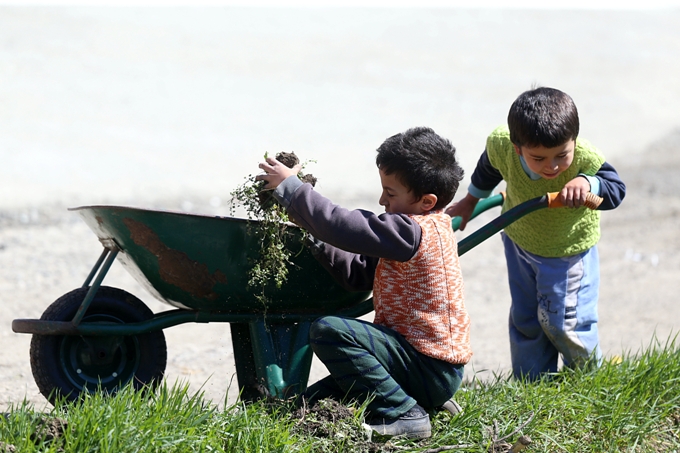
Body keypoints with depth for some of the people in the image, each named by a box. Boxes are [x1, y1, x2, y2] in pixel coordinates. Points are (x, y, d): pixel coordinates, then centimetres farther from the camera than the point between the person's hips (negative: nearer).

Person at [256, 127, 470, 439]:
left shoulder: (413, 231, -20)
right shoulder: (427, 231, 12)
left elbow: (347, 228, -26)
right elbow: (357, 273, 10)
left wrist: (289, 188, -17)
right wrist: (314, 235, 1)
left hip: (429, 367, -11)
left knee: (328, 331, -25)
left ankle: (403, 414, -18)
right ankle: (429, 402, 14)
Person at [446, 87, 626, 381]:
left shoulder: (585, 159, -38)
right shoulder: (501, 146, -29)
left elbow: (616, 189, -27)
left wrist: (587, 183, -49)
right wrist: (470, 202, 12)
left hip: (569, 249, -3)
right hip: (519, 242, 3)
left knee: (562, 320, 0)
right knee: (525, 319, 15)